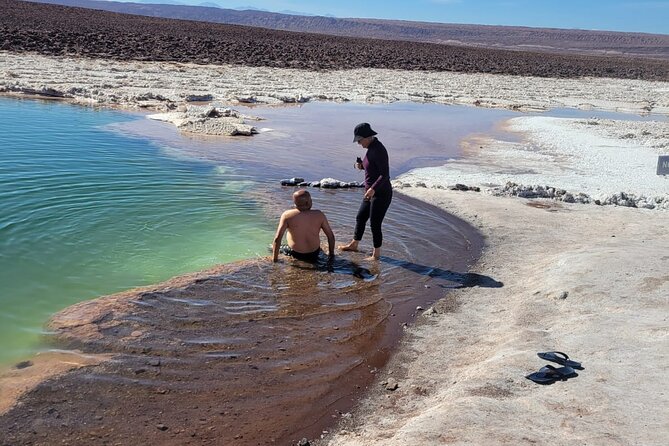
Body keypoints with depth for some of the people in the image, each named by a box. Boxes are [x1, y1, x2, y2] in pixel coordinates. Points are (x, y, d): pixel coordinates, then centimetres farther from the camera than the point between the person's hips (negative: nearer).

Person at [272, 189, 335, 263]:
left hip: (296, 254, -1)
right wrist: (331, 254, 9)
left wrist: (274, 259, -8)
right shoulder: (319, 215, -13)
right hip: (314, 255, 1)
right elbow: (331, 236, -7)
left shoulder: (287, 215, -18)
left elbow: (277, 238, -19)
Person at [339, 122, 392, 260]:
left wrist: (373, 189, -35)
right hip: (372, 193, 10)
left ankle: (376, 254, 18)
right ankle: (354, 245, 41)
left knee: (375, 224, 1)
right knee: (360, 218, 22)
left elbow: (385, 174, -26)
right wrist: (361, 165, 1)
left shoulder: (378, 150, -22)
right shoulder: (371, 148, 8)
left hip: (381, 194, -10)